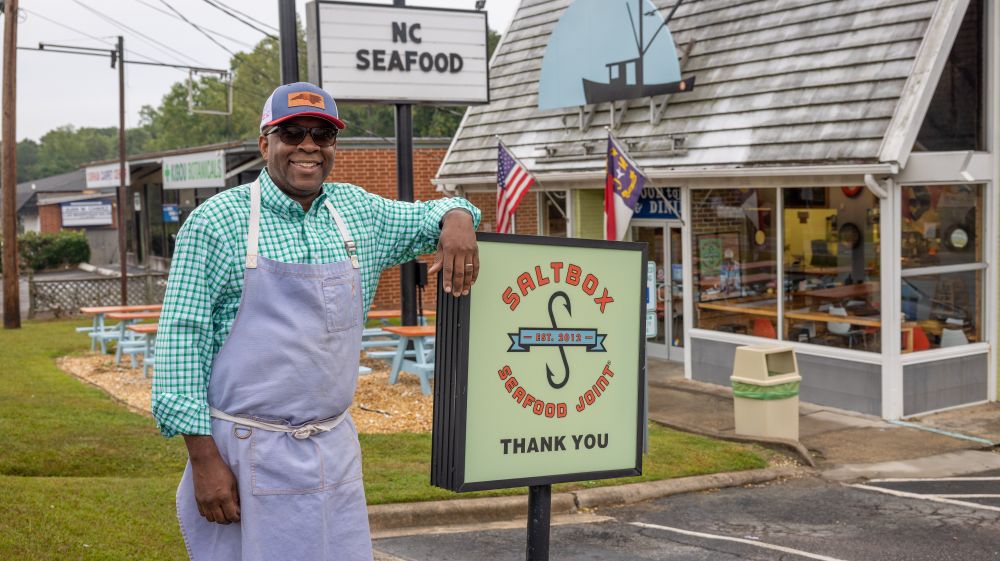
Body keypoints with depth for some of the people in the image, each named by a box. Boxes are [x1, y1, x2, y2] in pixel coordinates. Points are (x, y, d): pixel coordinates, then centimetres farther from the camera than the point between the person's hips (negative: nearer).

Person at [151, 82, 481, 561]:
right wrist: (203, 458, -14)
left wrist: (457, 217, -3)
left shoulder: (359, 210, 8)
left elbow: (428, 216, 23)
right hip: (245, 451, -4)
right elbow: (180, 340, -9)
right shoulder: (216, 222, -7)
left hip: (334, 447, 5)